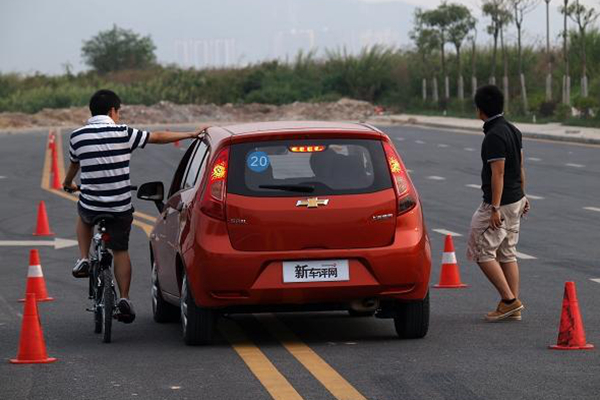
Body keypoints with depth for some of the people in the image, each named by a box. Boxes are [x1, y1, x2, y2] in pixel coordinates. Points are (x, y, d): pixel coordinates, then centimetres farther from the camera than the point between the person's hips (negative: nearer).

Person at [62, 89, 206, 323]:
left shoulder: (78, 136, -1)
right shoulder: (123, 133, -8)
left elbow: (74, 166, 17)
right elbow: (158, 137, 0)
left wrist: (68, 184, 39)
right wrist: (192, 135, 11)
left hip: (90, 206, 1)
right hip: (120, 207, -1)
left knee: (84, 217, 36)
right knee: (121, 251, 14)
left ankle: (84, 260, 21)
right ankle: (124, 299, 4)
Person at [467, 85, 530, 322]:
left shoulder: (494, 136, -20)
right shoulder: (512, 130, 9)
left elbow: (498, 173, -23)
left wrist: (495, 208, -23)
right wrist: (522, 196, 24)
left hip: (500, 203, -9)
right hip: (515, 200, 9)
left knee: (482, 252, -2)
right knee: (507, 253, 12)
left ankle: (509, 300, -5)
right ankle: (513, 308, 12)